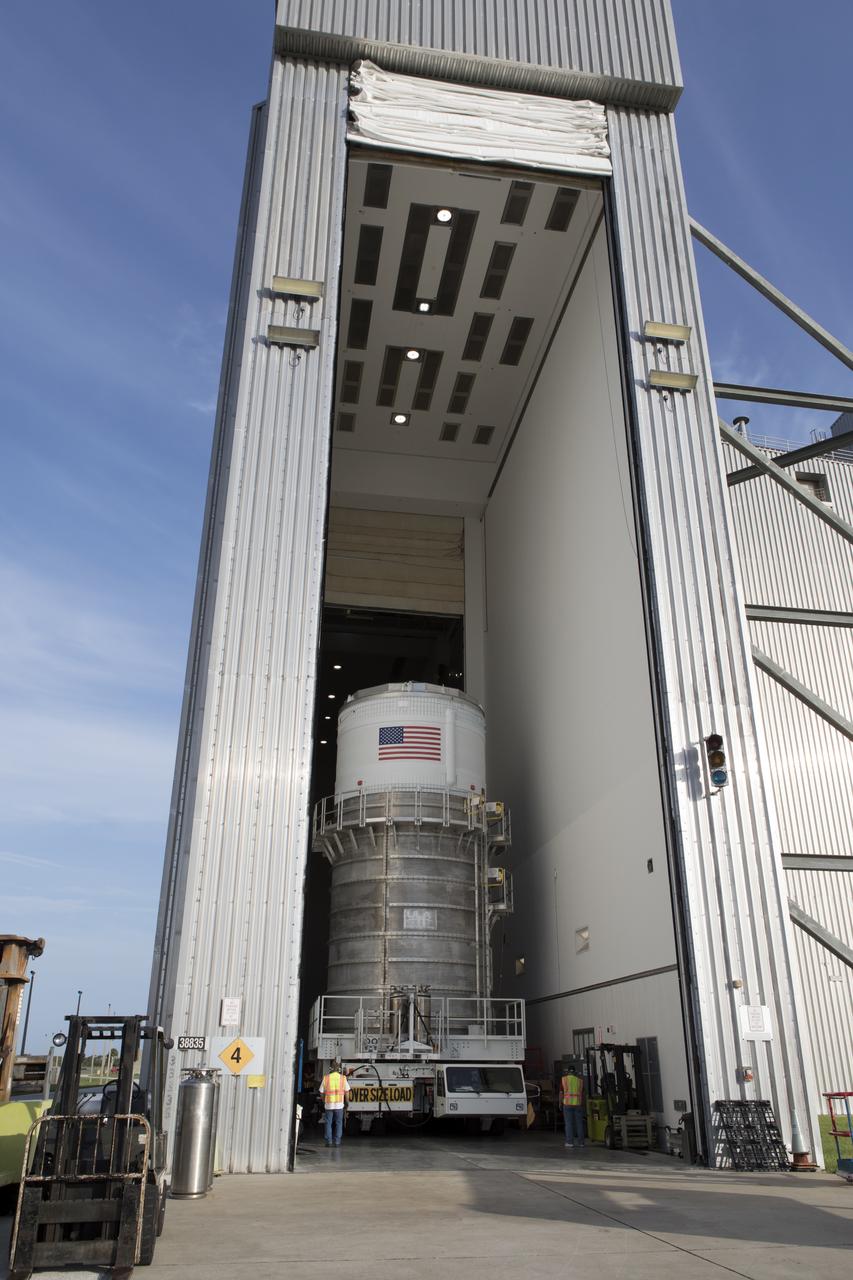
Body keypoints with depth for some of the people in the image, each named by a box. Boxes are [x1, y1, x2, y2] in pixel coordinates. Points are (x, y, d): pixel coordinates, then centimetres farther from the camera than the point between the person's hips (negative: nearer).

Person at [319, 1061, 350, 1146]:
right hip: (339, 1104, 0)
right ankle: (337, 1142, 7)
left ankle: (328, 1141, 7)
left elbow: (322, 1092, 1)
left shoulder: (326, 1077, -3)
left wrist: (324, 1102, 17)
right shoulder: (343, 1078, -2)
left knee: (328, 1123, 11)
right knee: (338, 1123, 10)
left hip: (329, 1104, 0)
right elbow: (347, 1091, 4)